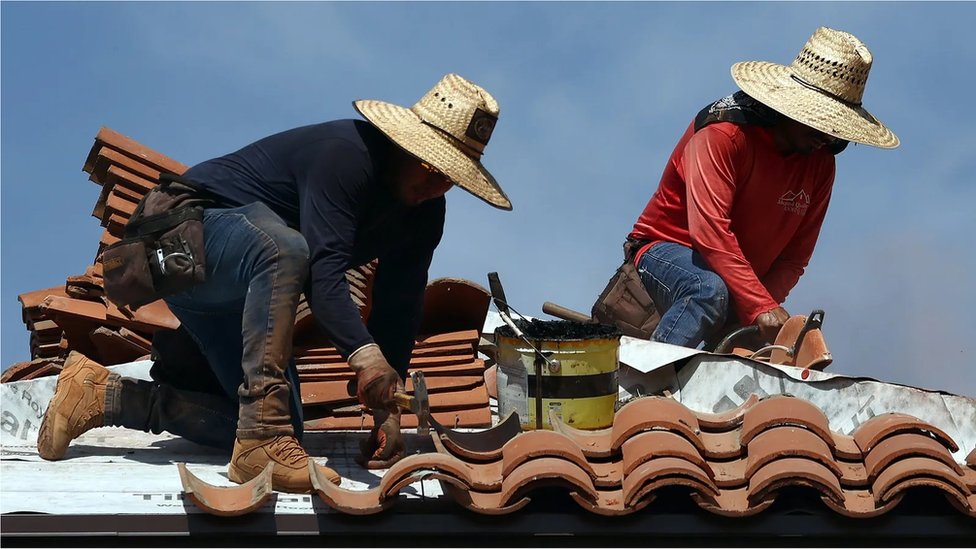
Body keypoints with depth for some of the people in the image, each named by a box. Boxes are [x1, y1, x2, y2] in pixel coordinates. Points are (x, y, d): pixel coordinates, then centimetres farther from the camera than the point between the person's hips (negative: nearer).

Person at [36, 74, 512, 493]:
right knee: (284, 249, -42)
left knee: (280, 430, 2)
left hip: (239, 293, 10)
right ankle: (260, 442, -44)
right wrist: (365, 356, -51)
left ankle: (105, 395, 9)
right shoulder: (346, 155, -27)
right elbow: (324, 274, -38)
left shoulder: (424, 213, 0)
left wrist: (387, 411, -10)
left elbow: (399, 308, -2)